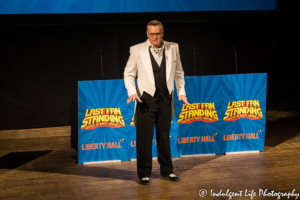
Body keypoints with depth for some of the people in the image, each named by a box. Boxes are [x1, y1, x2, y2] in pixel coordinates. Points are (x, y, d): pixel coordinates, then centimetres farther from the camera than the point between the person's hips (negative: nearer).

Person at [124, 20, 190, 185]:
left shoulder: (172, 48, 4)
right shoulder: (137, 50, -4)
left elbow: (178, 72, 14)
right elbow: (128, 74, 2)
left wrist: (181, 92, 7)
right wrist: (132, 92, -12)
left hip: (165, 100, 3)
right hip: (146, 100, -2)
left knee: (164, 136, 12)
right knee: (144, 138, 0)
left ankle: (167, 170, 24)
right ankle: (144, 174, 10)